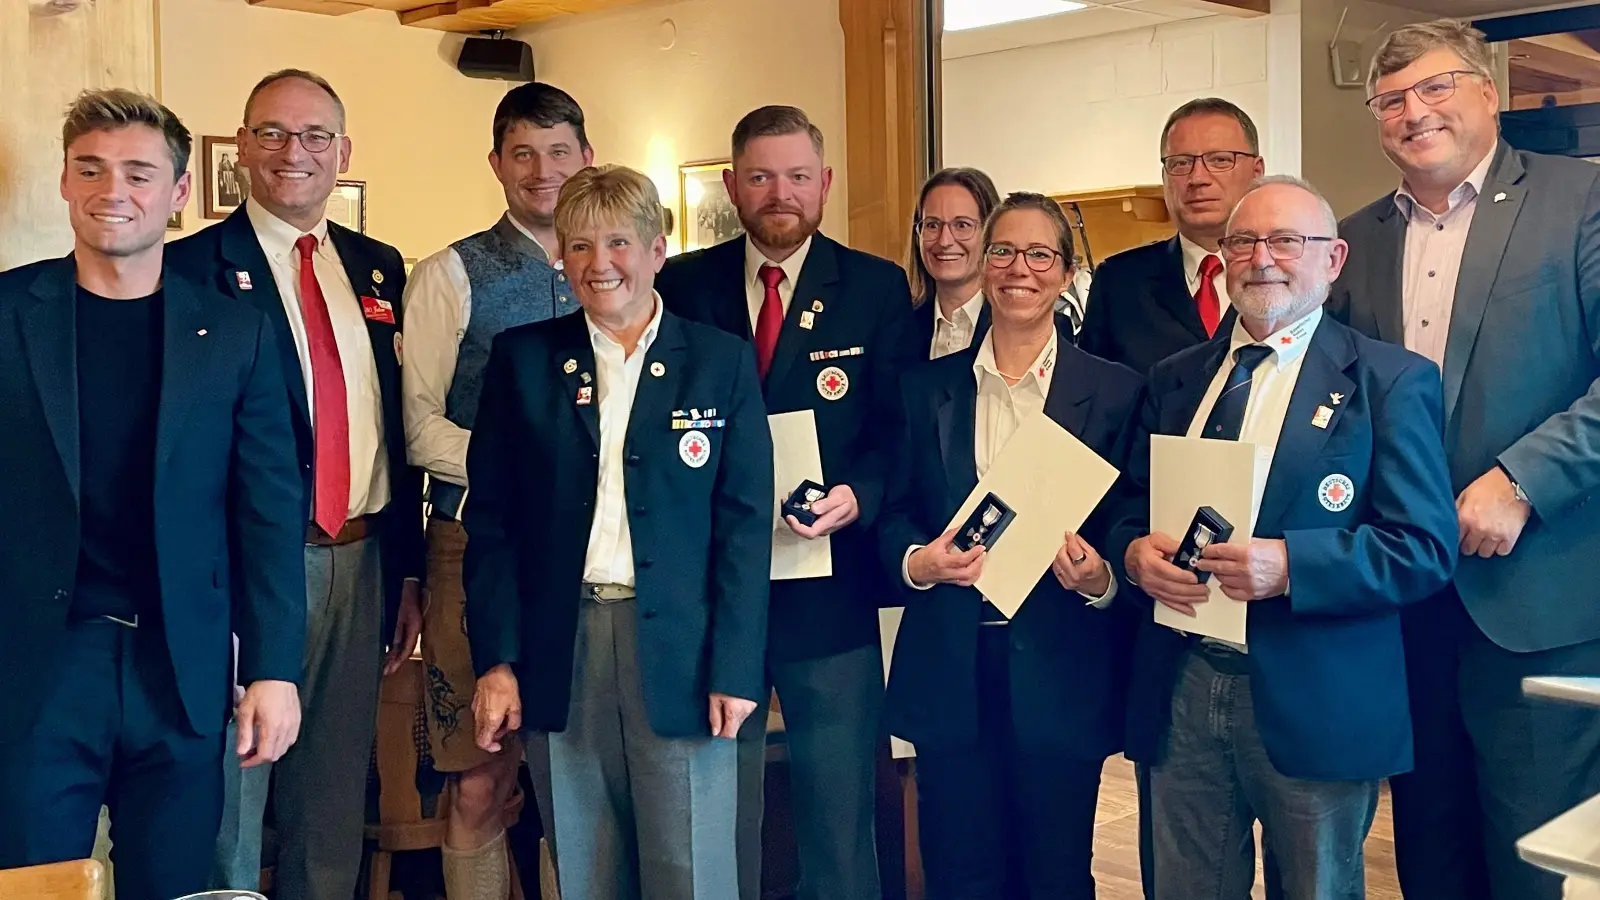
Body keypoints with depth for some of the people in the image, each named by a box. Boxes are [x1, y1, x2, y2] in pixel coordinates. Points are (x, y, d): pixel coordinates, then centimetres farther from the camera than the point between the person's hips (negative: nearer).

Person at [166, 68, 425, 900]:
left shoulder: (378, 269, 11)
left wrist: (407, 571, 11)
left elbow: (397, 426, 12)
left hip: (360, 564, 5)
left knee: (335, 806, 16)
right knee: (231, 800, 4)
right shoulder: (192, 267, -5)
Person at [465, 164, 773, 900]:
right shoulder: (521, 359, 6)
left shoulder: (722, 363, 3)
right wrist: (496, 659, -2)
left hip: (679, 652, -1)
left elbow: (744, 526, 0)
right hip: (559, 650, 2)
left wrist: (735, 669, -7)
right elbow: (491, 517, 5)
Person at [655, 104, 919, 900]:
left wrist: (857, 497, -19)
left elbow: (898, 429, -1)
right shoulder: (680, 286, 4)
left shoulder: (879, 289, 2)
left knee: (841, 822, 10)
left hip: (829, 589, -1)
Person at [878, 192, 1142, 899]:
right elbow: (895, 514, 8)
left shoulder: (1115, 390, 1)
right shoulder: (926, 387, 8)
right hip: (949, 668, 2)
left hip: (1061, 673, -1)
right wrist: (918, 562, -13)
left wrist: (1100, 579, -18)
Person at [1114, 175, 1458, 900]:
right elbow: (1130, 509, 16)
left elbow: (1425, 548, -10)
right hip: (1179, 694, 4)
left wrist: (1289, 566, -23)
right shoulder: (1175, 379, 12)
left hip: (1312, 705, -4)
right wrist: (1134, 553, -8)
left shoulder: (1391, 381, -3)